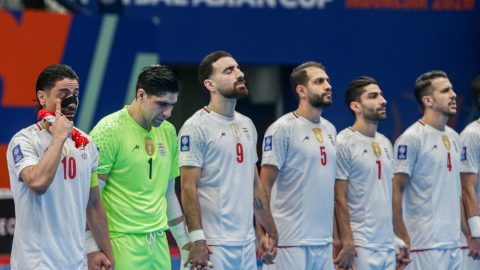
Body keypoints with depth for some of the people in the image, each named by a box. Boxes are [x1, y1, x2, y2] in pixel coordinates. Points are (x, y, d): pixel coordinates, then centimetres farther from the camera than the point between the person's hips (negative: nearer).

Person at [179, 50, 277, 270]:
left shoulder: (246, 125, 16)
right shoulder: (196, 127, -8)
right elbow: (188, 188, -12)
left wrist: (271, 230, 17)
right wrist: (197, 241, -18)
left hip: (247, 243, 8)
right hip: (214, 243, -8)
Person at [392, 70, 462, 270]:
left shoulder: (453, 137, 16)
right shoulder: (411, 139, -9)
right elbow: (396, 191, -11)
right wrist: (402, 238, -15)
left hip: (454, 243, 8)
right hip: (426, 245, -8)